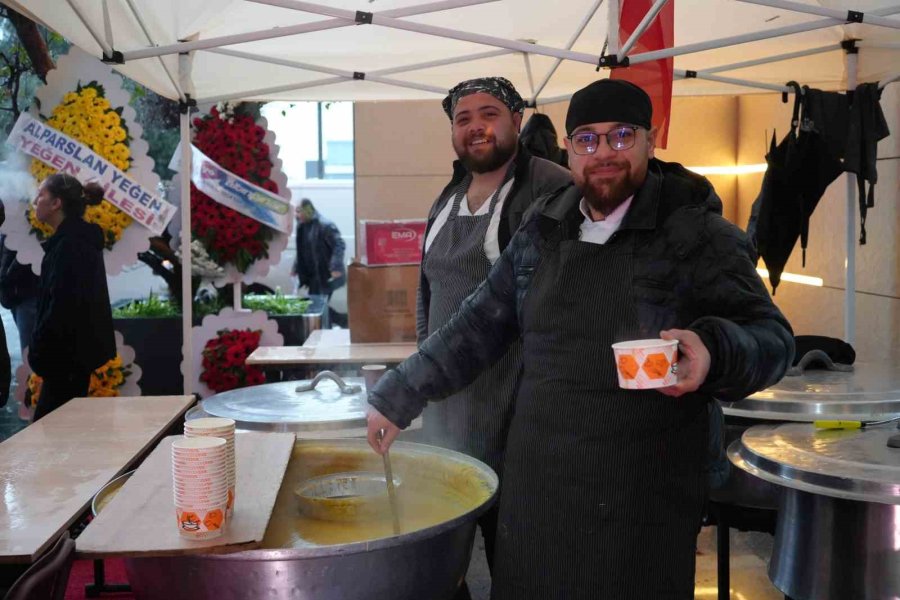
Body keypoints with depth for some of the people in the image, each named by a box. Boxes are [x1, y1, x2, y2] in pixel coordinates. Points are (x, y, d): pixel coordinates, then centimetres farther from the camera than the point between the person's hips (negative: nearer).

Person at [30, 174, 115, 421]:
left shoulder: (70, 244, -17)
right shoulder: (79, 239, 14)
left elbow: (63, 304, -22)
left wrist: (39, 350, -15)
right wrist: (40, 348, 17)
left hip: (68, 352, -10)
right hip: (75, 349, 10)